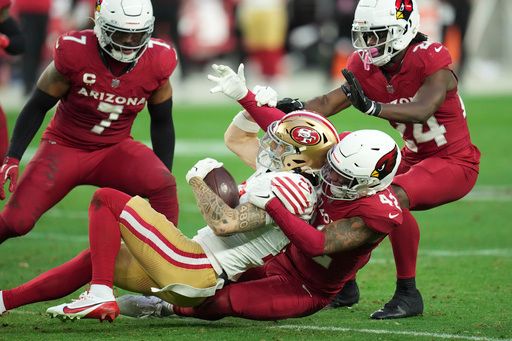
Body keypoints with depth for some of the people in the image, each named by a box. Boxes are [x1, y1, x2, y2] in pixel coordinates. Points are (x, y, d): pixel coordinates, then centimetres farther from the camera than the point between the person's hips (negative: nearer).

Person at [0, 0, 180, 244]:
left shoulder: (157, 62, -14)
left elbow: (162, 122, 3)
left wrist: (166, 175, 3)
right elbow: (37, 107, -9)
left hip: (114, 150, 2)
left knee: (163, 185, -28)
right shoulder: (75, 53, -21)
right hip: (65, 146, -2)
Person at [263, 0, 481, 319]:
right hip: (414, 158, 8)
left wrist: (373, 106, -55)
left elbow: (423, 110, -40)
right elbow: (331, 102, -13)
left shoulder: (433, 60, -23)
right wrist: (298, 108, -35)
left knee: (394, 197, -31)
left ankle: (408, 293, -22)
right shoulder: (367, 66, -3)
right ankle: (345, 286, 18)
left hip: (455, 162, -8)